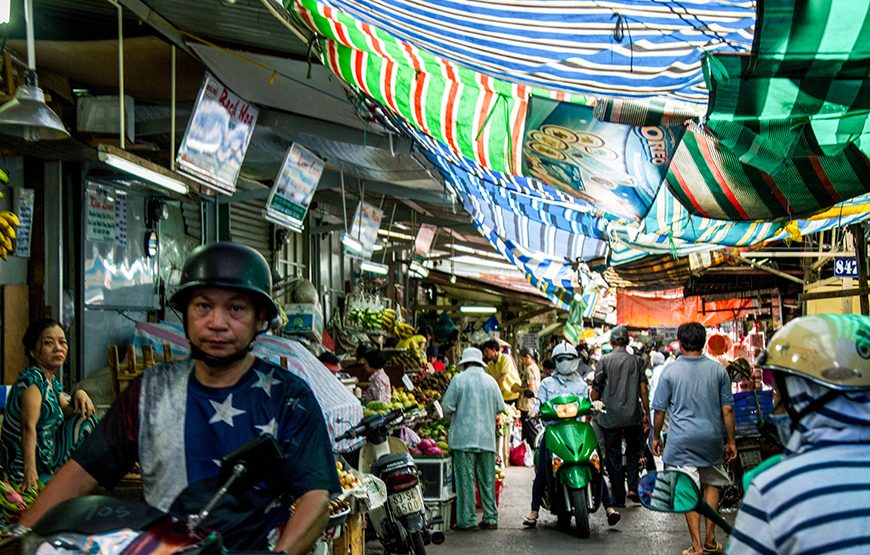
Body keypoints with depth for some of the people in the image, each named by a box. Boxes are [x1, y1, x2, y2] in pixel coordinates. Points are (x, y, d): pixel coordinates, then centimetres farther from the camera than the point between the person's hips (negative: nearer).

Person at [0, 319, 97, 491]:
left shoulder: (52, 380, 9)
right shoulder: (32, 379, -20)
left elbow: (66, 414, 14)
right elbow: (29, 426, -32)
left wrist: (78, 395, -9)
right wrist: (30, 471, -43)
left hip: (48, 455, 9)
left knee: (85, 419, 7)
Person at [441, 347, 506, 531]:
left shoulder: (459, 379, -6)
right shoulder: (491, 381, 6)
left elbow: (447, 407, -7)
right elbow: (500, 407, 8)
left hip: (464, 437, -4)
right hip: (487, 438, 4)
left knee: (466, 479, 0)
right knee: (487, 480, 11)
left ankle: (468, 520, 0)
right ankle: (490, 518, 14)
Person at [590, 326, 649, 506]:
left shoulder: (605, 360, -4)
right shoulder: (636, 360, 2)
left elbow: (596, 390, -5)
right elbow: (643, 389, 1)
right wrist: (646, 414, 8)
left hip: (610, 417, -2)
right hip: (633, 416, 2)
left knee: (613, 456, 6)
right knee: (633, 452, 19)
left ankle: (618, 497, 9)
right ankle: (633, 488, 4)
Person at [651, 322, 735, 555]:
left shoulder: (670, 371, -5)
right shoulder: (718, 369, 0)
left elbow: (660, 409, -1)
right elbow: (727, 409, 2)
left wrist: (656, 437, 12)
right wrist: (731, 441, 10)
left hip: (682, 440, -2)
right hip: (712, 437, 3)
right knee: (711, 484, 19)